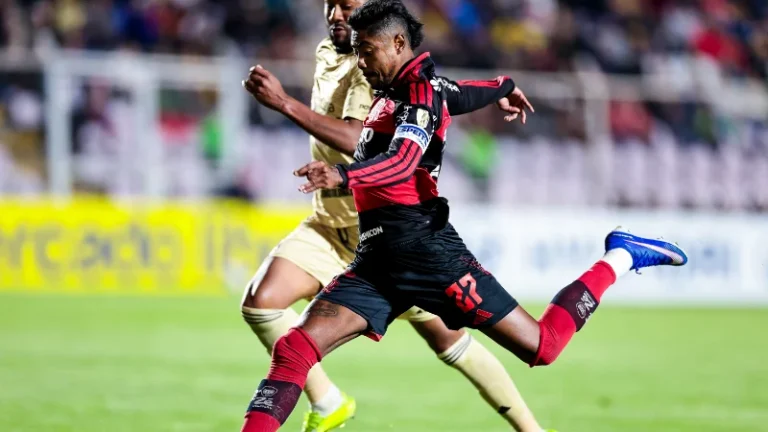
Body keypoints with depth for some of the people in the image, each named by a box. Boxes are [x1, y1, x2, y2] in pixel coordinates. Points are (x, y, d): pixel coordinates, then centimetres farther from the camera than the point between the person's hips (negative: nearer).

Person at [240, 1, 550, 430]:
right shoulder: (328, 55, 7)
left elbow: (355, 141, -35)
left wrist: (285, 103, -40)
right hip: (330, 226, 7)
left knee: (447, 339, -2)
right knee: (261, 302, -12)